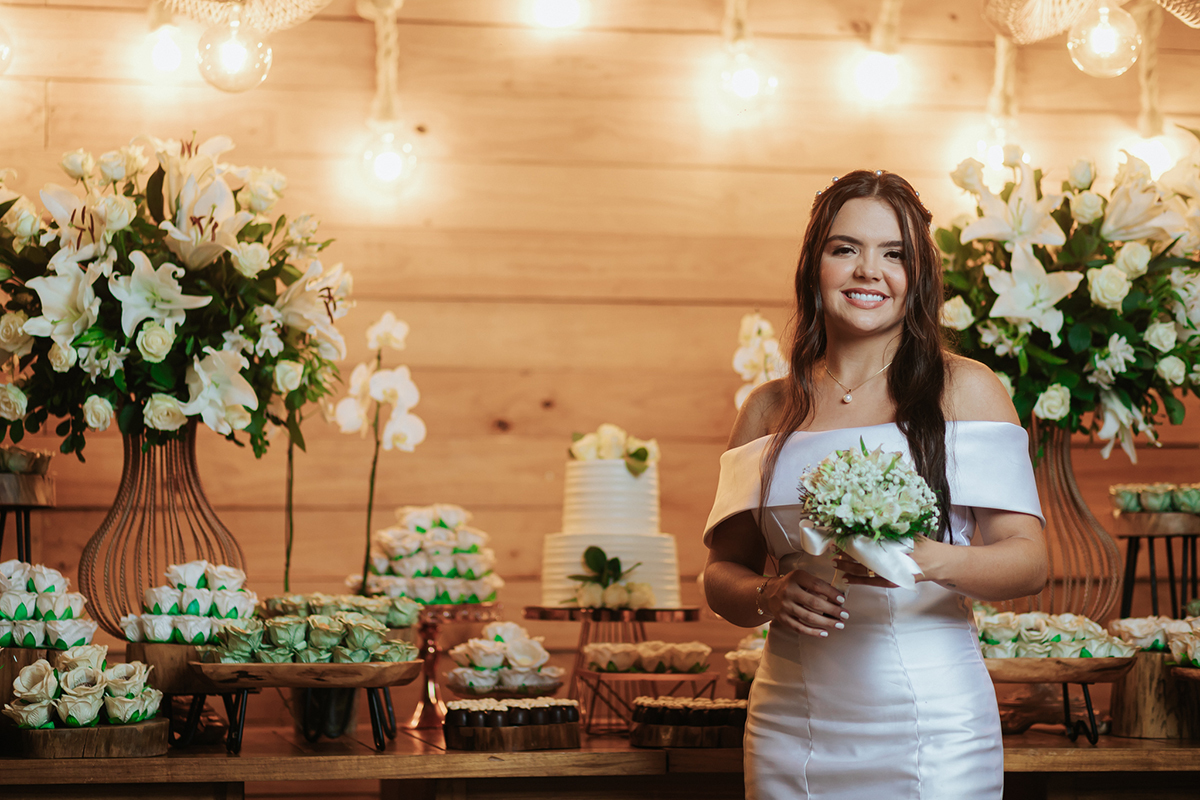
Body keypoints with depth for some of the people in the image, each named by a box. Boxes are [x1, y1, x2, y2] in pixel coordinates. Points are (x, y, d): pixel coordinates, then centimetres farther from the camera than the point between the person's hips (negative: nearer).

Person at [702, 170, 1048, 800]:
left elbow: (1030, 559, -5)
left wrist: (932, 561, -24)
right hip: (792, 722, 3)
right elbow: (723, 571, 11)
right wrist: (770, 597, -11)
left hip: (932, 723, -2)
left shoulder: (965, 389, 1)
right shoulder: (769, 409, 9)